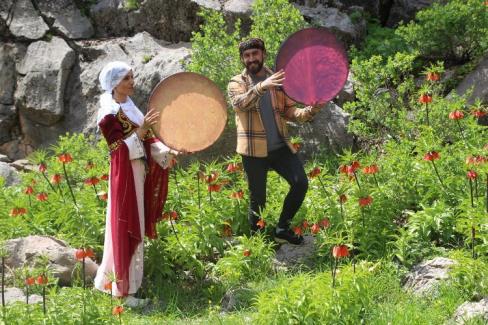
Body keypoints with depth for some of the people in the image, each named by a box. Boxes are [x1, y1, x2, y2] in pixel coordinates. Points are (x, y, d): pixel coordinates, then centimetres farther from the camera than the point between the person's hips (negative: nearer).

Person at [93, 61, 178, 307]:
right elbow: (120, 149, -18)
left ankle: (109, 280, 26)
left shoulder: (129, 107, 13)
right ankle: (124, 289, 2)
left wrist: (169, 151, -1)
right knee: (126, 230, -5)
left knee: (134, 228, 14)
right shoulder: (109, 114, -13)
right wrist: (141, 130, -28)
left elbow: (146, 141, 13)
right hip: (124, 176, -9)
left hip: (138, 173, 9)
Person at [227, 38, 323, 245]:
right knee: (258, 198, 2)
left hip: (280, 146, 3)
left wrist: (310, 111, -10)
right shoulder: (237, 83, 1)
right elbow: (242, 103, -22)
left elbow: (289, 112, 10)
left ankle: (282, 229, 8)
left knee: (301, 183, -9)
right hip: (254, 150, -3)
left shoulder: (277, 81, 12)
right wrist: (262, 86, -39)